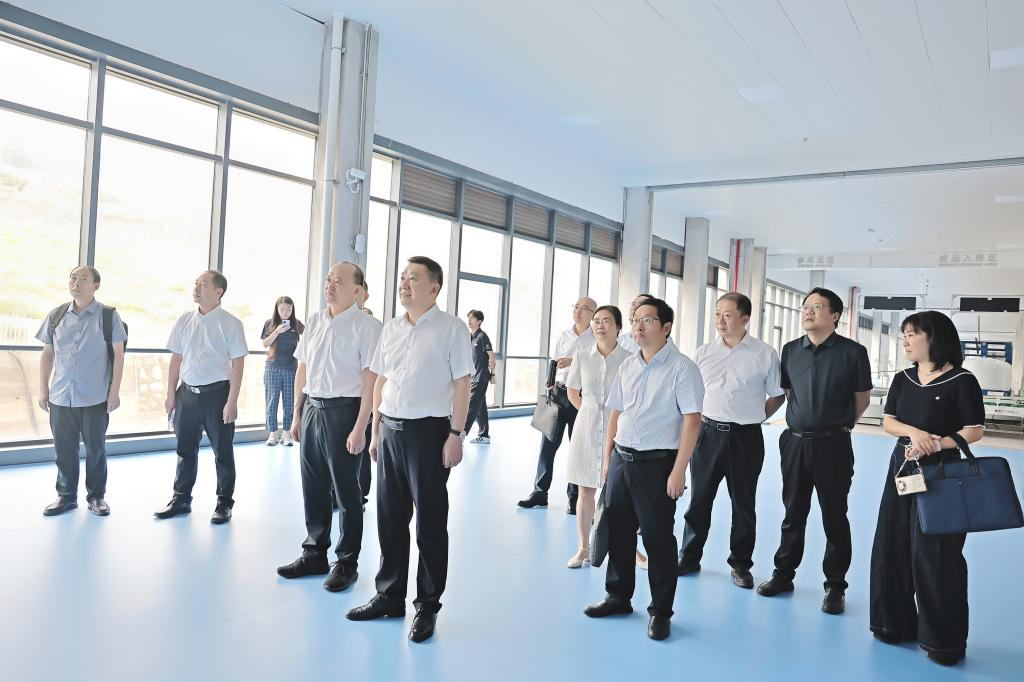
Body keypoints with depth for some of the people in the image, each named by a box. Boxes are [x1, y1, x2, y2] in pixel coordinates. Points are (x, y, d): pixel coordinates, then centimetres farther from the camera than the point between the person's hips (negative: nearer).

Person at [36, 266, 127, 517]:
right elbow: (47, 355, 12)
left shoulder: (108, 316, -4)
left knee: (95, 449, 8)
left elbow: (118, 355, -3)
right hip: (60, 397, 3)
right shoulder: (56, 315, 6)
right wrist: (43, 389, 8)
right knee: (64, 449, 10)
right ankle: (66, 496, 25)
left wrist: (114, 392, -7)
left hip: (95, 399, -3)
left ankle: (96, 496, 22)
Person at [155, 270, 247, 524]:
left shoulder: (231, 324, -8)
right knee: (185, 449, 15)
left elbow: (238, 364, -10)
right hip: (187, 392, 5)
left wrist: (232, 401, -14)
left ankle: (224, 503, 20)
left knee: (222, 451, 7)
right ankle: (181, 499, 29)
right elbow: (176, 359, 10)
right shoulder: (184, 321, 6)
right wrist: (171, 395, 7)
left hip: (217, 393, -4)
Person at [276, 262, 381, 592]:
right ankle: (314, 554, 32)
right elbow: (302, 369, 14)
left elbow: (370, 379, -14)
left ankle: (347, 562, 22)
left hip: (343, 410, -6)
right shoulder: (315, 320, 9)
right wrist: (297, 414, 13)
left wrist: (360, 427, -17)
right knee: (313, 487, 15)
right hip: (312, 407, 6)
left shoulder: (366, 325, -10)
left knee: (346, 491, 6)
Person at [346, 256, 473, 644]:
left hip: (429, 432, -6)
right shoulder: (390, 329, 12)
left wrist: (455, 434, -14)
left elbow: (462, 383, -9)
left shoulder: (451, 328, -6)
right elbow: (380, 381, 15)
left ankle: (427, 606, 20)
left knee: (429, 523, 5)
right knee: (389, 519, 13)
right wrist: (376, 430, 13)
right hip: (390, 431, 6)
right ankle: (389, 597, 29)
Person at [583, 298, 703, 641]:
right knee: (618, 531, 15)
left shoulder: (681, 367, -10)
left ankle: (660, 611, 20)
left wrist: (678, 471, -17)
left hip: (657, 463, -6)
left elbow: (692, 420, -14)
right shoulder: (627, 366, 9)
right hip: (621, 458, 6)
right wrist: (607, 458, 12)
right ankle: (618, 596, 33)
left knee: (658, 538, 4)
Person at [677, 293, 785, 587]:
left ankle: (741, 565, 24)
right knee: (699, 499, 10)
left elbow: (778, 395, 6)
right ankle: (689, 558, 23)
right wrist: (698, 420, 7)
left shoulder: (765, 354, -3)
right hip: (708, 433, 2)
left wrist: (754, 417, 0)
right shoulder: (703, 353, 4)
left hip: (745, 438, -2)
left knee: (743, 504, 10)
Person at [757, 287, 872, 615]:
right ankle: (783, 574, 27)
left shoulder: (852, 352, -7)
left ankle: (835, 586, 20)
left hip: (833, 445, -3)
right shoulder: (790, 350, 5)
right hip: (795, 441, 4)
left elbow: (862, 398, 3)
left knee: (834, 517, 6)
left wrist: (838, 425, 10)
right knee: (793, 513, 14)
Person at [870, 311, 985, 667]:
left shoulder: (961, 381, -9)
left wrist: (934, 444, -19)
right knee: (892, 547, 8)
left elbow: (974, 432, -9)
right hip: (902, 468, 6)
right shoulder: (902, 379, 7)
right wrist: (914, 432, -15)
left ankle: (943, 639, 14)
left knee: (935, 555, -1)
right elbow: (888, 422, 4)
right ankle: (897, 623, 24)